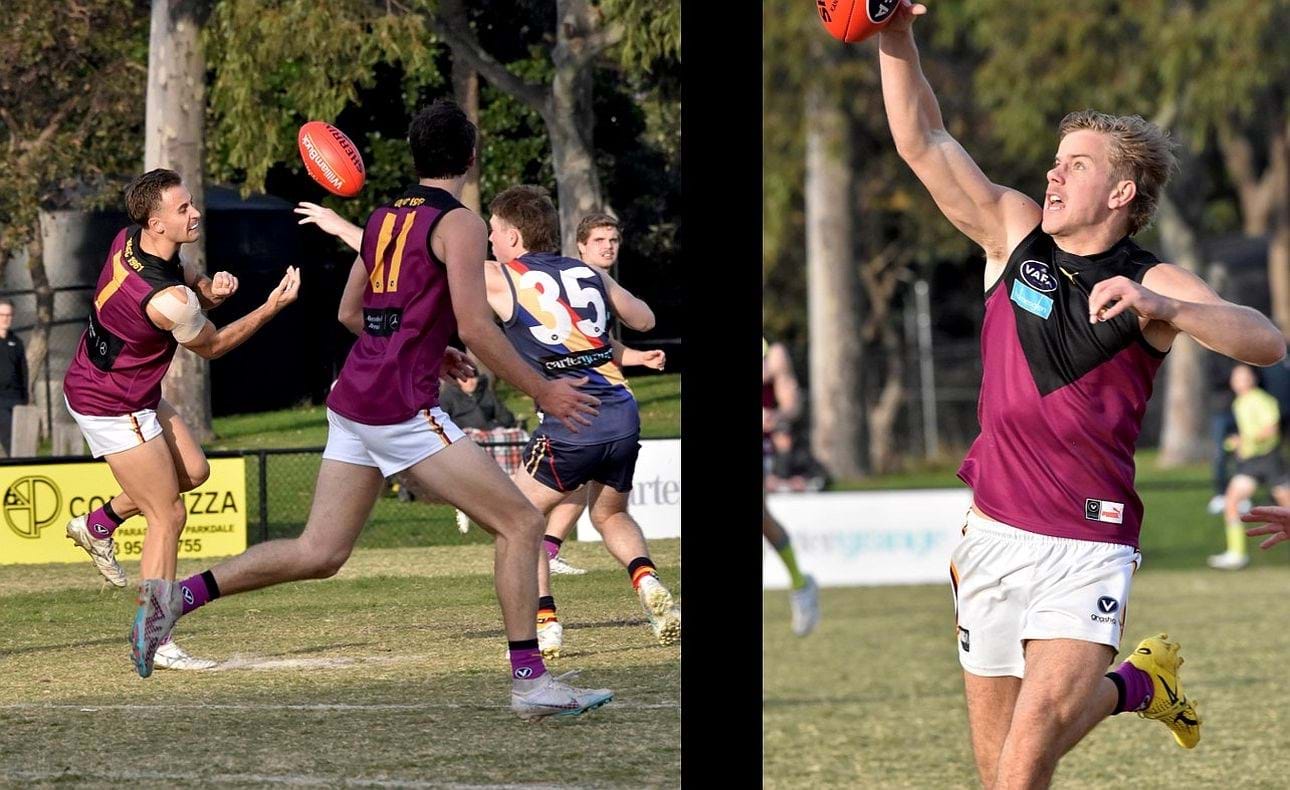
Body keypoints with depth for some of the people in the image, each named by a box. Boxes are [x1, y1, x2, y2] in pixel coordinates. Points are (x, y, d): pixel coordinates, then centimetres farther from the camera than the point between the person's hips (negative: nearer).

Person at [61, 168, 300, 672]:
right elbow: (211, 346, -11)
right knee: (168, 516, -4)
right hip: (112, 408, -9)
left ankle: (98, 524, 31)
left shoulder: (128, 240, -8)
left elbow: (179, 272, 13)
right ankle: (153, 642, -2)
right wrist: (272, 307, -9)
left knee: (193, 472, 18)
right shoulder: (170, 302, -32)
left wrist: (207, 285, -10)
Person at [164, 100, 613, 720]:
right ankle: (529, 681, -6)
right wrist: (542, 392, -9)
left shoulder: (384, 217, 16)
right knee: (520, 524, -2)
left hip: (352, 400, 8)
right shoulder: (458, 223, -8)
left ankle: (183, 594, 6)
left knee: (319, 554, 13)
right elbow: (475, 326, -15)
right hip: (403, 407, -8)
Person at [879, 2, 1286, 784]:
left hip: (1088, 551, -5)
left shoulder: (1156, 285, -7)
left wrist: (1163, 311, -38)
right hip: (994, 534, 5)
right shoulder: (1014, 234, 4)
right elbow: (923, 143, -2)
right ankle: (1138, 685, 39)